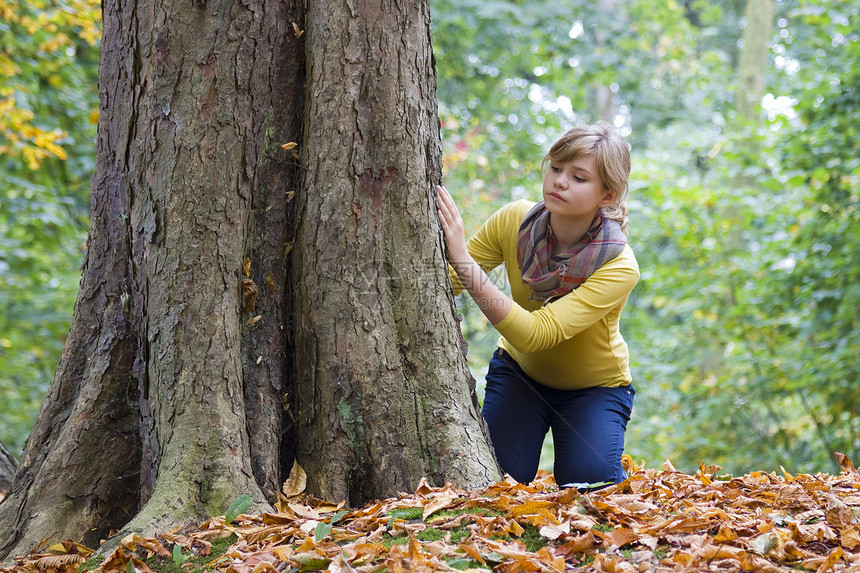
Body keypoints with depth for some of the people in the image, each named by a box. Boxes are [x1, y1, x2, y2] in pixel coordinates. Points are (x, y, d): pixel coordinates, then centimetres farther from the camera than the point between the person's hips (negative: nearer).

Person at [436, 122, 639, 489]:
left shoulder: (618, 267, -32)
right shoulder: (513, 221, -20)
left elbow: (534, 335, -42)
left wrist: (462, 259, -50)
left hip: (595, 387, -2)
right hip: (519, 372, 2)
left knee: (587, 482, -23)